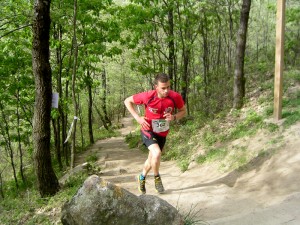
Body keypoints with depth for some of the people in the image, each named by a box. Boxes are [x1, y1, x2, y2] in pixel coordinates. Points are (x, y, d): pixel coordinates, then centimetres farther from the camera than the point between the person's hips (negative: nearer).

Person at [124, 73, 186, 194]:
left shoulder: (175, 97, -22)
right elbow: (127, 101, -10)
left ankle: (142, 177, 48)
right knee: (157, 153, -28)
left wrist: (174, 117, -24)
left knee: (152, 159, 18)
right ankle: (157, 177, 1)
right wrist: (138, 118, -18)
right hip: (148, 130, -3)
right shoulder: (148, 96, -26)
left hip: (162, 133, 4)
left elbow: (183, 111, -3)